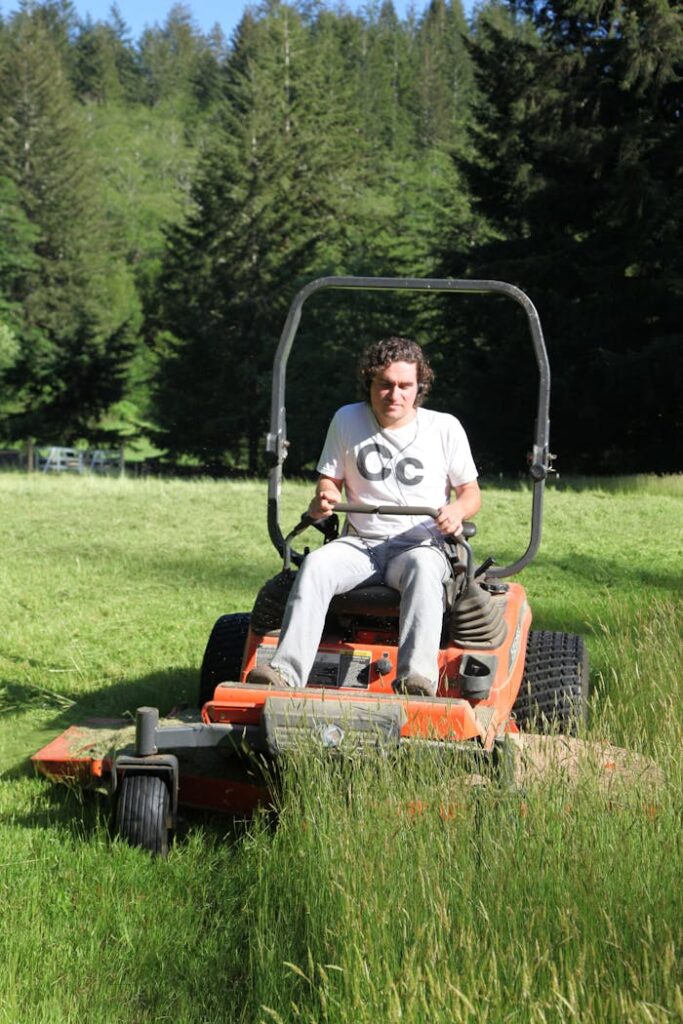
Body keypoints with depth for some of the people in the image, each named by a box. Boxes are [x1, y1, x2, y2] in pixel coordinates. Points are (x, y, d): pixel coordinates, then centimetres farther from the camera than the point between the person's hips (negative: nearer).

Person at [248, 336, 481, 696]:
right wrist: (321, 500, -10)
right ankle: (285, 672, -43)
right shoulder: (347, 421, 9)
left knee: (423, 568, -39)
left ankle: (418, 678, -53)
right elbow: (330, 480, 15)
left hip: (420, 545, -2)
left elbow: (471, 491, 10)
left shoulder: (445, 428, 5)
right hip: (360, 543, 2)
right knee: (315, 565, -30)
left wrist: (458, 510, -15)